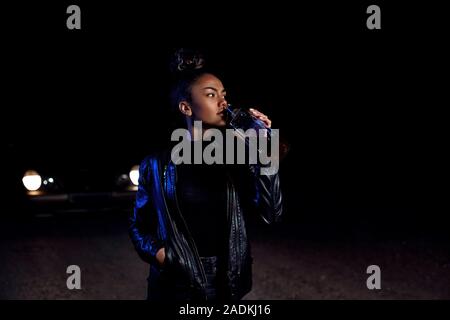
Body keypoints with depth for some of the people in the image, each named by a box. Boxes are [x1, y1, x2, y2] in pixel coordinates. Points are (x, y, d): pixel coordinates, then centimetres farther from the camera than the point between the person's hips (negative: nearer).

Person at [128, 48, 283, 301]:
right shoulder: (158, 164, -3)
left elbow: (271, 213, -10)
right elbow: (139, 225, 9)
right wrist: (156, 252, -11)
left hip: (226, 283, 2)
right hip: (176, 284, -2)